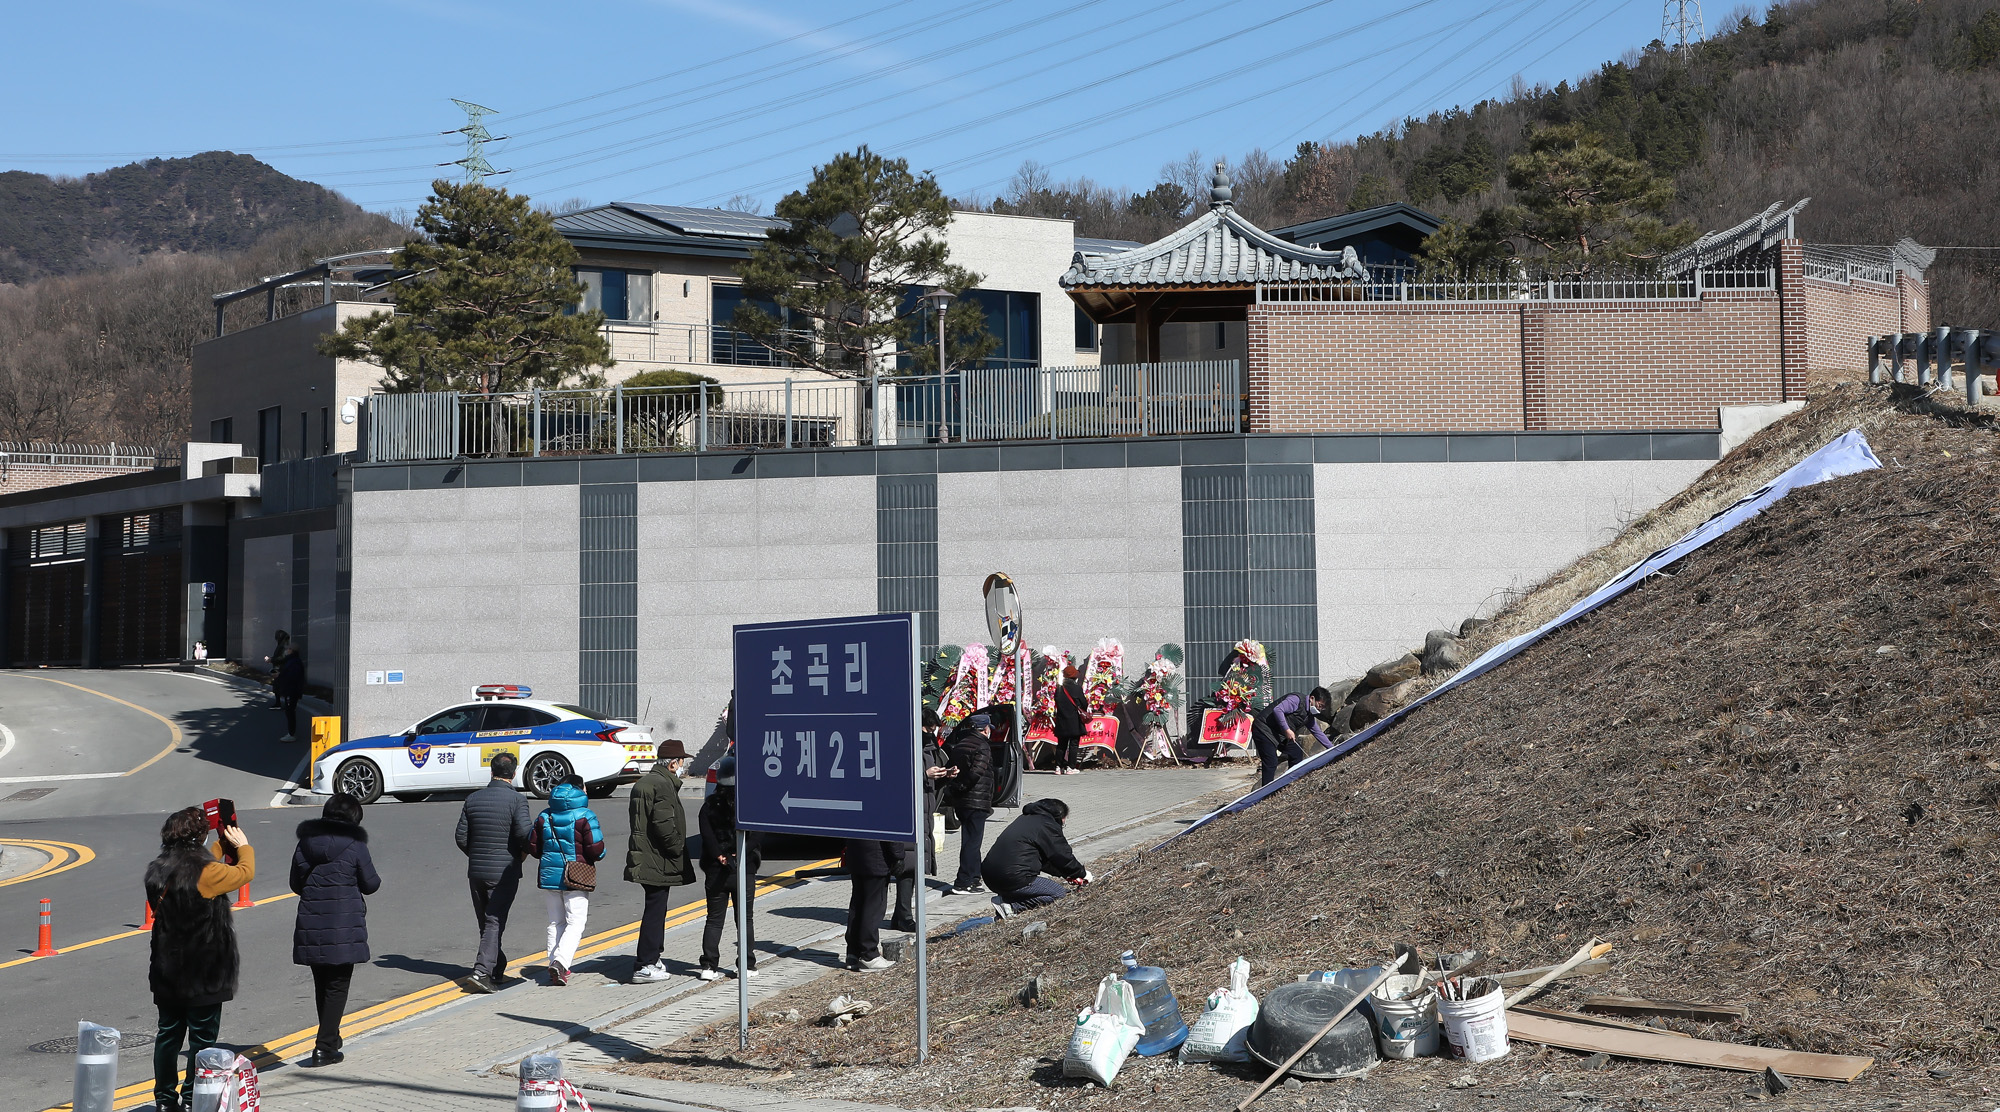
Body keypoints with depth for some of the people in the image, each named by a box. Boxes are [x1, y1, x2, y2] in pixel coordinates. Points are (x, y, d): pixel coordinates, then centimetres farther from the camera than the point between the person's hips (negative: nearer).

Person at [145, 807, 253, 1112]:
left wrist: (222, 844, 25)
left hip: (166, 972, 7)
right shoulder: (206, 872, -20)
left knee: (169, 1032, 16)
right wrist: (243, 845, 15)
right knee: (202, 1037, 4)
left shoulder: (156, 870, 0)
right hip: (204, 972, -7)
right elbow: (245, 872, -4)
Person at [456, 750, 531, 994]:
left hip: (476, 871, 5)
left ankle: (498, 967, 30)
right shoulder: (517, 800, -11)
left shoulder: (473, 799, 4)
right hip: (504, 872, -5)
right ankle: (482, 972, -15)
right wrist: (523, 853, 1)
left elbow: (461, 837, 5)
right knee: (495, 923, -4)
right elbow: (525, 834, -19)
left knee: (485, 923, 17)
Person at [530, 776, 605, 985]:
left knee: (555, 923, 15)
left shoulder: (544, 817, 5)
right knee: (575, 923, 0)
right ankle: (560, 961, -19)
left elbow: (533, 847, 6)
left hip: (549, 876, 5)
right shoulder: (585, 817, -10)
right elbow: (596, 851, -15)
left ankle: (554, 966, 13)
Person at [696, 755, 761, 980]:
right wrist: (742, 853, -15)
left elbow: (706, 833, -11)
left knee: (714, 919, 7)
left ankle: (709, 966, -1)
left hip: (715, 872, 1)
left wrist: (719, 856, -12)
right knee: (746, 919, 10)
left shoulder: (710, 805, 1)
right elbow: (758, 834, -14)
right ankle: (747, 965, 11)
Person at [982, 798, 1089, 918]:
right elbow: (1064, 856, 0)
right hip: (1014, 880, -9)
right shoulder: (1048, 826, -6)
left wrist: (1066, 874, 32)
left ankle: (1005, 898, 2)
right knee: (1059, 893, 2)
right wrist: (1083, 873, 18)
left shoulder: (1026, 819, 22)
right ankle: (1008, 903, -11)